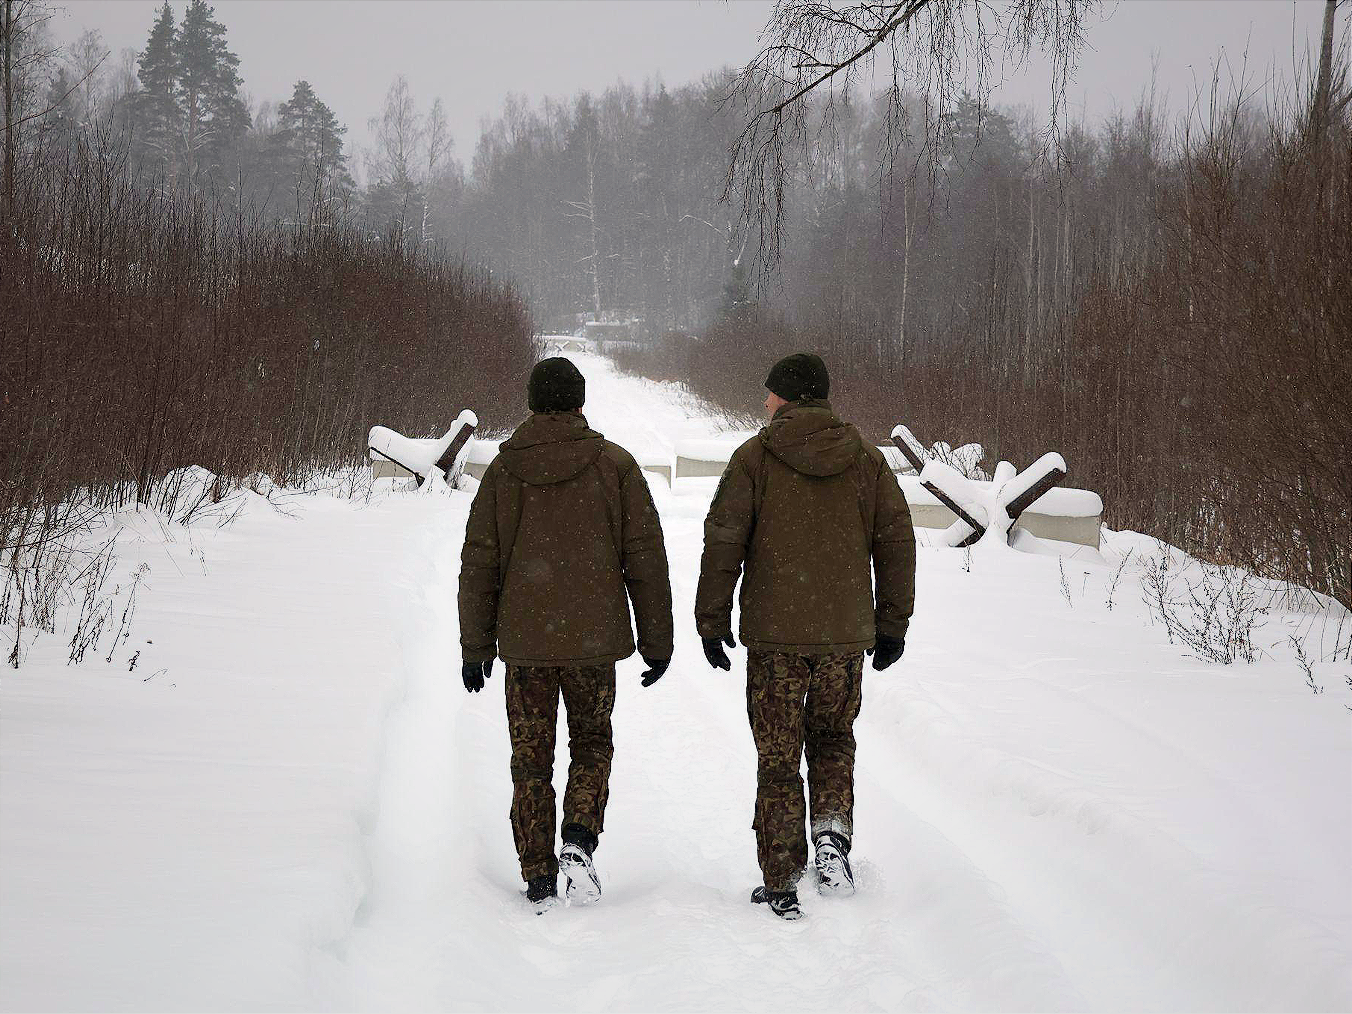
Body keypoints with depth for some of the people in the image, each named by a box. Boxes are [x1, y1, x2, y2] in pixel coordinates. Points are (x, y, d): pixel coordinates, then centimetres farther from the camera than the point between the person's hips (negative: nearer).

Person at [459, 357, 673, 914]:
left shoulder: (502, 470, 1)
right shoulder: (615, 464, -2)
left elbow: (479, 565, 3)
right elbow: (645, 559, -2)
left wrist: (476, 647, 10)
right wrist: (656, 639, 5)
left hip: (524, 640, 1)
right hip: (594, 638, 0)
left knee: (531, 760, 10)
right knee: (592, 743, 17)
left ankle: (539, 880, 9)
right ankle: (579, 842, -6)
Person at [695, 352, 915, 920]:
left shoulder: (754, 458, -3)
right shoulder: (866, 460, 5)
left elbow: (723, 544, -6)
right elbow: (897, 541, 6)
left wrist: (712, 621, 2)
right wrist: (893, 625, 13)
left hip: (775, 637, -2)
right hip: (847, 635, 2)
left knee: (778, 758, 6)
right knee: (833, 740, 22)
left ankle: (782, 885, 7)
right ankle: (832, 836, -1)